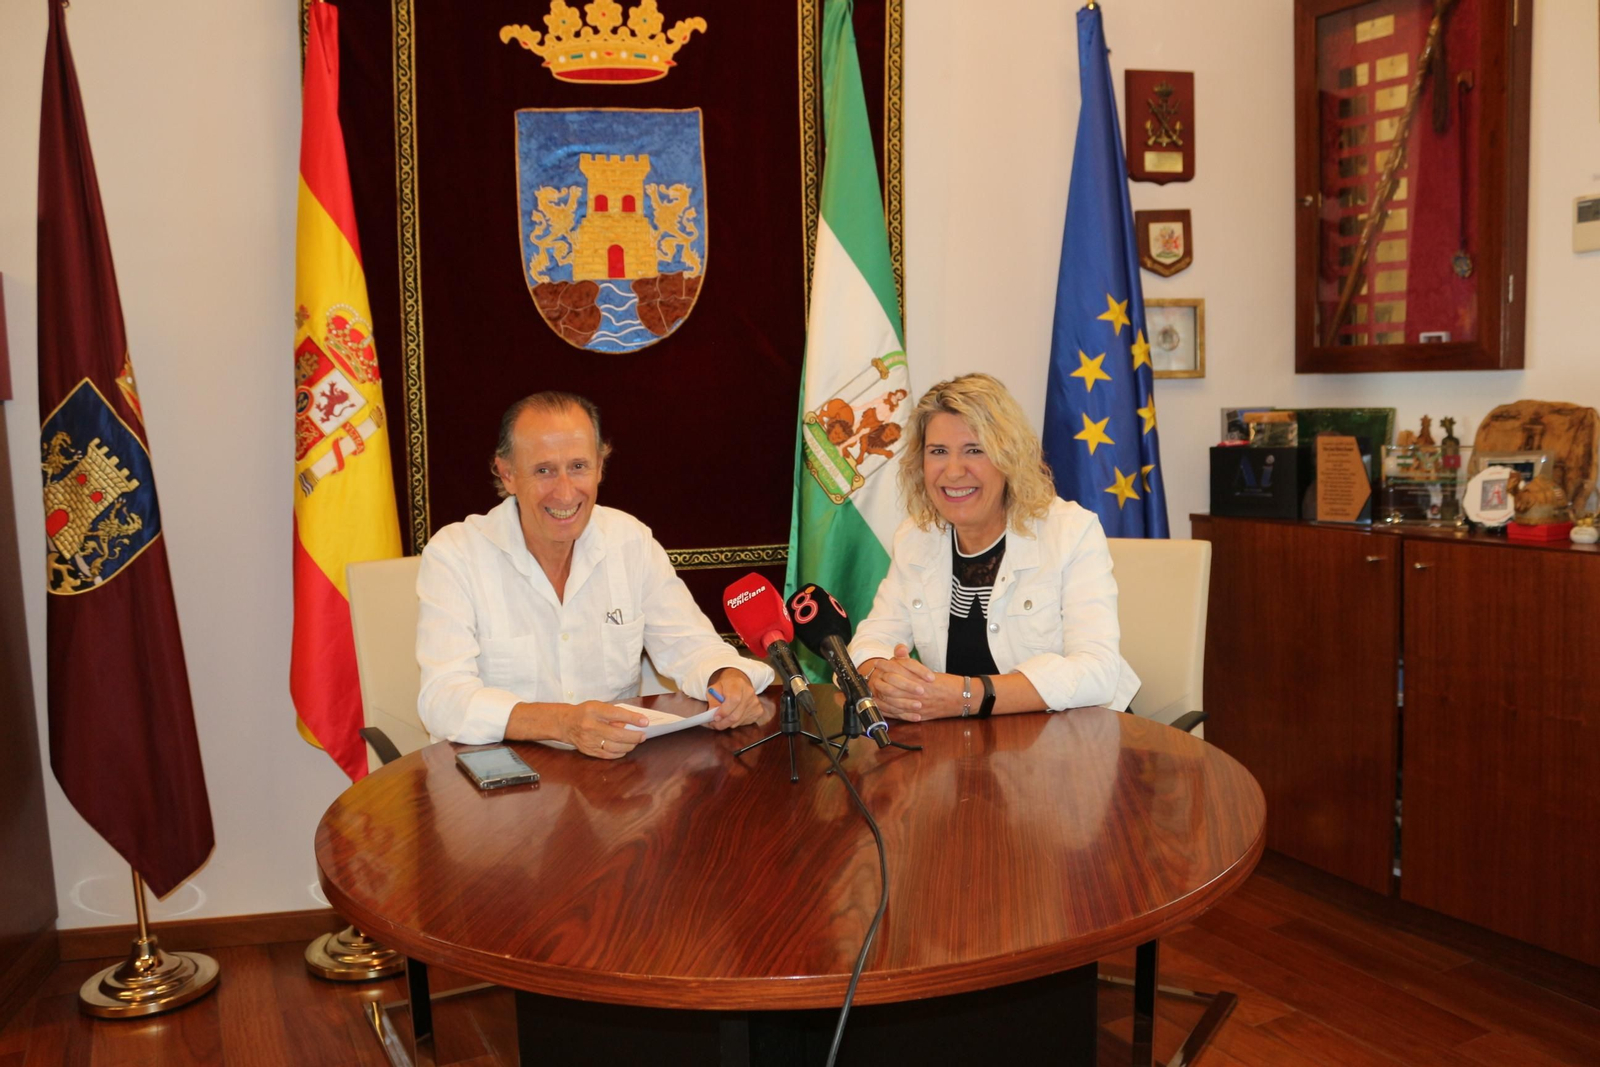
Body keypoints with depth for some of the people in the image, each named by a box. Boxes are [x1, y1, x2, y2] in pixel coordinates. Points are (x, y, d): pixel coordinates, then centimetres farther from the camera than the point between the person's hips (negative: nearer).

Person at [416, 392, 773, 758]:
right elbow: (444, 698, -20)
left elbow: (689, 644, 4)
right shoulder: (453, 556, -10)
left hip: (621, 768, 4)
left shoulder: (631, 539, 2)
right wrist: (562, 722, -36)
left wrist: (730, 680, -19)